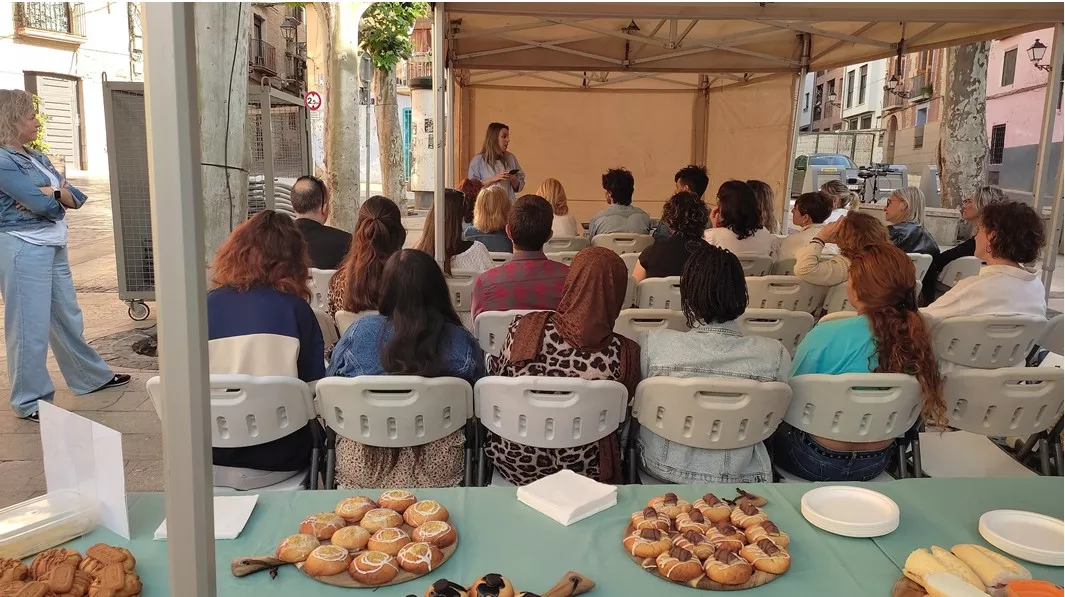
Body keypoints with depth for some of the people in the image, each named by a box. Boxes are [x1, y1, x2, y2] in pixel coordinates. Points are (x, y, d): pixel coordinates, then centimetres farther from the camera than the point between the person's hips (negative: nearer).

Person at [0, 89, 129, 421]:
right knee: (30, 327, -2)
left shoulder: (37, 158, 14)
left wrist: (49, 193, -13)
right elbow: (43, 204, -21)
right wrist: (61, 194, 0)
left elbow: (77, 198, 7)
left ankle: (91, 377, 33)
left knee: (68, 317, 19)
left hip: (53, 247, 9)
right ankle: (30, 402, 10)